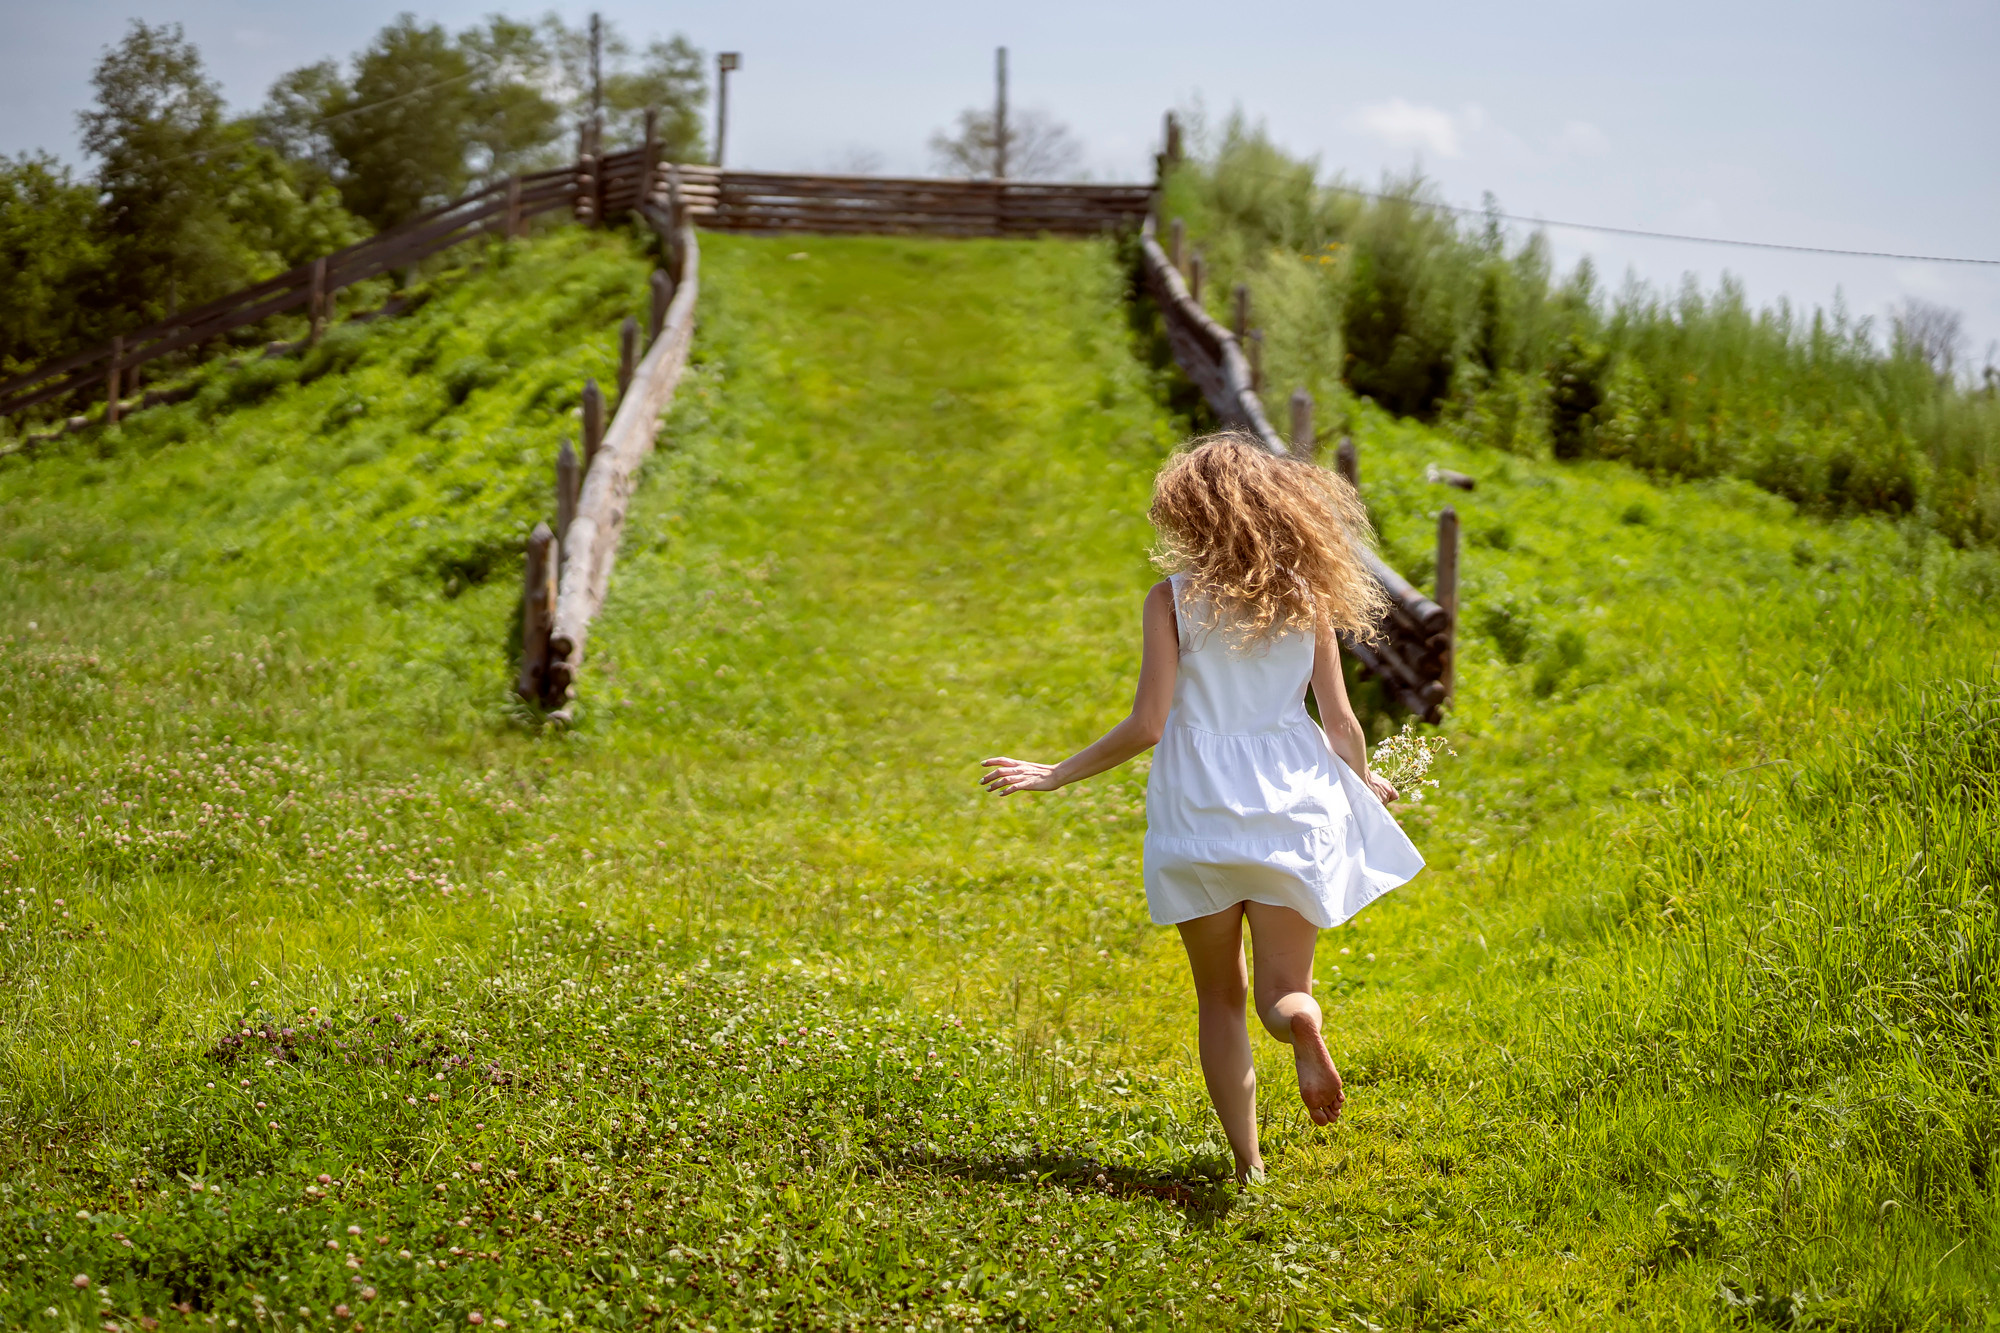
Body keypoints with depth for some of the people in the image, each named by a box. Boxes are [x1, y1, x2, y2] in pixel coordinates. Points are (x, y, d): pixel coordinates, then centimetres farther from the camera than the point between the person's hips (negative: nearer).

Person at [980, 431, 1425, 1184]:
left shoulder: (1173, 598, -6)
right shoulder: (1308, 598, 2)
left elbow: (1147, 725, -10)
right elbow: (1340, 723, 3)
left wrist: (1057, 774, 2)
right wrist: (1363, 784, 24)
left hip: (1200, 811, -1)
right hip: (1293, 806, 1)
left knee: (1221, 998, 14)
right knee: (1282, 990, 6)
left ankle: (1247, 1163, 6)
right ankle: (1300, 1018, -31)